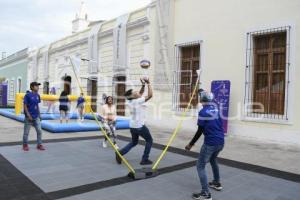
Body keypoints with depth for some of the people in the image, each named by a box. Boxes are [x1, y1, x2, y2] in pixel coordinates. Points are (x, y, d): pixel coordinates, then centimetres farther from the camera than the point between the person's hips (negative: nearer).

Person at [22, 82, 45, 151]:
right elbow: (25, 106, -11)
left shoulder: (37, 95, 7)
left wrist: (39, 115, 12)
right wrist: (28, 115, -16)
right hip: (29, 117, -5)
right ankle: (25, 145, 22)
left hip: (36, 117, 6)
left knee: (39, 131, 4)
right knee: (26, 132, 7)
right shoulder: (28, 95, -11)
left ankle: (39, 145, 13)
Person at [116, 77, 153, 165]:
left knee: (134, 142, 24)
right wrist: (148, 84, -13)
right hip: (139, 126, -8)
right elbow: (150, 95, -20)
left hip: (132, 126, 8)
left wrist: (143, 85, 5)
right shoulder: (138, 101, -19)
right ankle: (144, 159, 12)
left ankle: (120, 153, 6)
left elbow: (140, 94, 16)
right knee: (149, 140, 13)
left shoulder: (131, 101, 4)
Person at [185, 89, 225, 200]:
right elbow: (210, 100, 29)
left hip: (210, 143, -8)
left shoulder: (203, 112, -15)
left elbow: (200, 131, -14)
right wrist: (203, 92, 41)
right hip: (220, 142, 8)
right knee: (213, 160, 32)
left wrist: (191, 144, -6)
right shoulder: (215, 107, 4)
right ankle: (217, 183, 44)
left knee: (200, 166, 2)